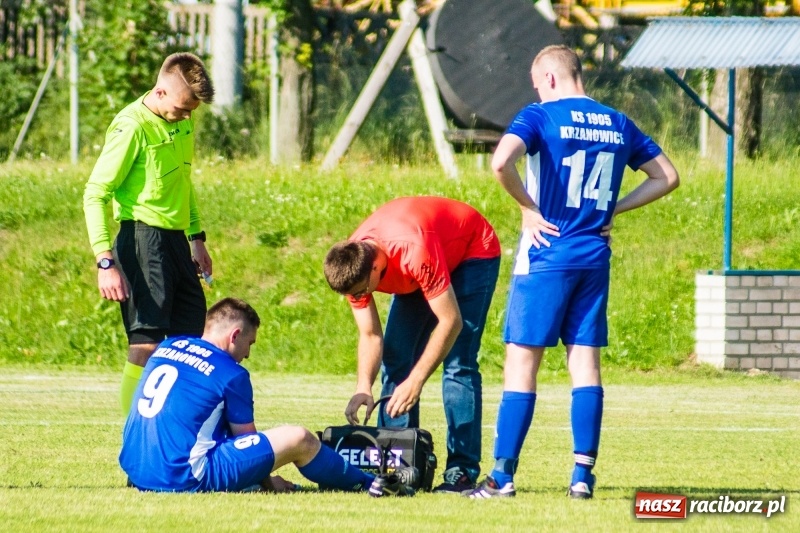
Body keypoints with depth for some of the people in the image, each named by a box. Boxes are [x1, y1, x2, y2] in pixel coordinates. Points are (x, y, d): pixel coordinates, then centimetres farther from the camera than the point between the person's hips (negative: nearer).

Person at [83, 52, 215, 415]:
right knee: (147, 343, -11)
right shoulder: (132, 126, -15)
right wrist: (105, 260, -22)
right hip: (143, 239, -9)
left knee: (192, 336, 11)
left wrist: (196, 237, 25)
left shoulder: (184, 121, 10)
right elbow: (95, 194, -16)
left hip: (175, 239, 9)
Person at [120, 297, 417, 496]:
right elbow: (247, 439, 5)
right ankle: (369, 486, 21)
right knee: (298, 439, 1)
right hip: (185, 480, -8)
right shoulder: (231, 375, -6)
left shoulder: (166, 348, 15)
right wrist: (268, 482, 24)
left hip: (137, 474, 8)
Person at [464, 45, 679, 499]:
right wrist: (612, 208, 10)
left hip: (547, 256, -5)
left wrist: (529, 208, -10)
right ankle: (583, 474, 1)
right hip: (595, 257, 5)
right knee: (586, 363, 7)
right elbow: (667, 177, 15)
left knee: (522, 362, -1)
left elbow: (501, 162, -25)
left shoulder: (541, 117, -7)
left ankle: (503, 476, -3)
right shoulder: (619, 124, 9)